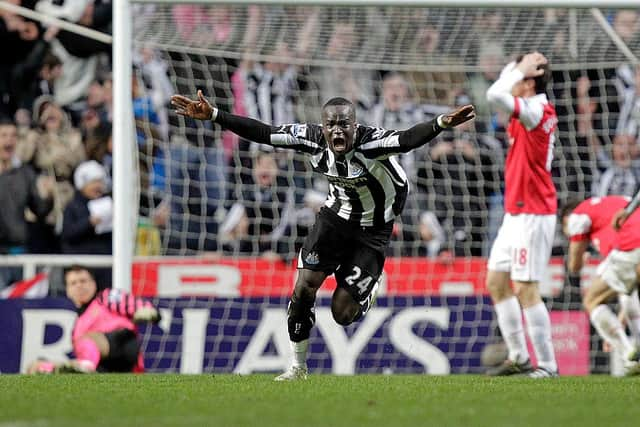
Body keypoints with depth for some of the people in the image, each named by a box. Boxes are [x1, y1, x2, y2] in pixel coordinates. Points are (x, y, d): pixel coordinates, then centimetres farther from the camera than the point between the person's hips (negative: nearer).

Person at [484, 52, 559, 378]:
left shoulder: (536, 111, -18)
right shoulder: (529, 110, 11)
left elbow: (495, 95, -30)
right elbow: (500, 92, 26)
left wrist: (522, 69, -16)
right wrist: (518, 66, 10)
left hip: (532, 214, -10)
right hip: (515, 214, 10)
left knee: (524, 289, -10)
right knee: (496, 283, 12)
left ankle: (547, 365, -7)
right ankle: (518, 357, 16)